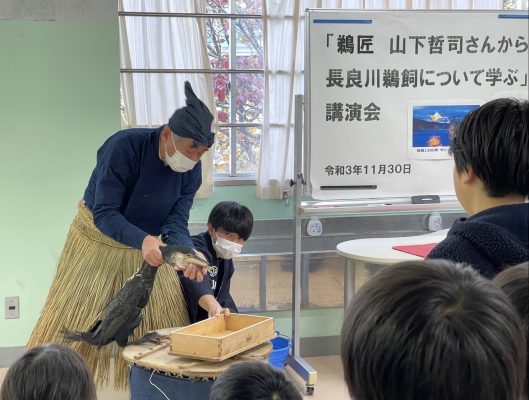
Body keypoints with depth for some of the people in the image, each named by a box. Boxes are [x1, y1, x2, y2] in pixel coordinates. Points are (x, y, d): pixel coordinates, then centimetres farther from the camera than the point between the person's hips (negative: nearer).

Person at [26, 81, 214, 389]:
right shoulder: (124, 147, -32)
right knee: (72, 320, 2)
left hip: (149, 242, 4)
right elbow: (104, 214, -34)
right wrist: (143, 241, -52)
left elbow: (176, 222, -20)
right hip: (98, 237, -4)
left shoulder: (192, 169, -16)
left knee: (164, 322, 4)